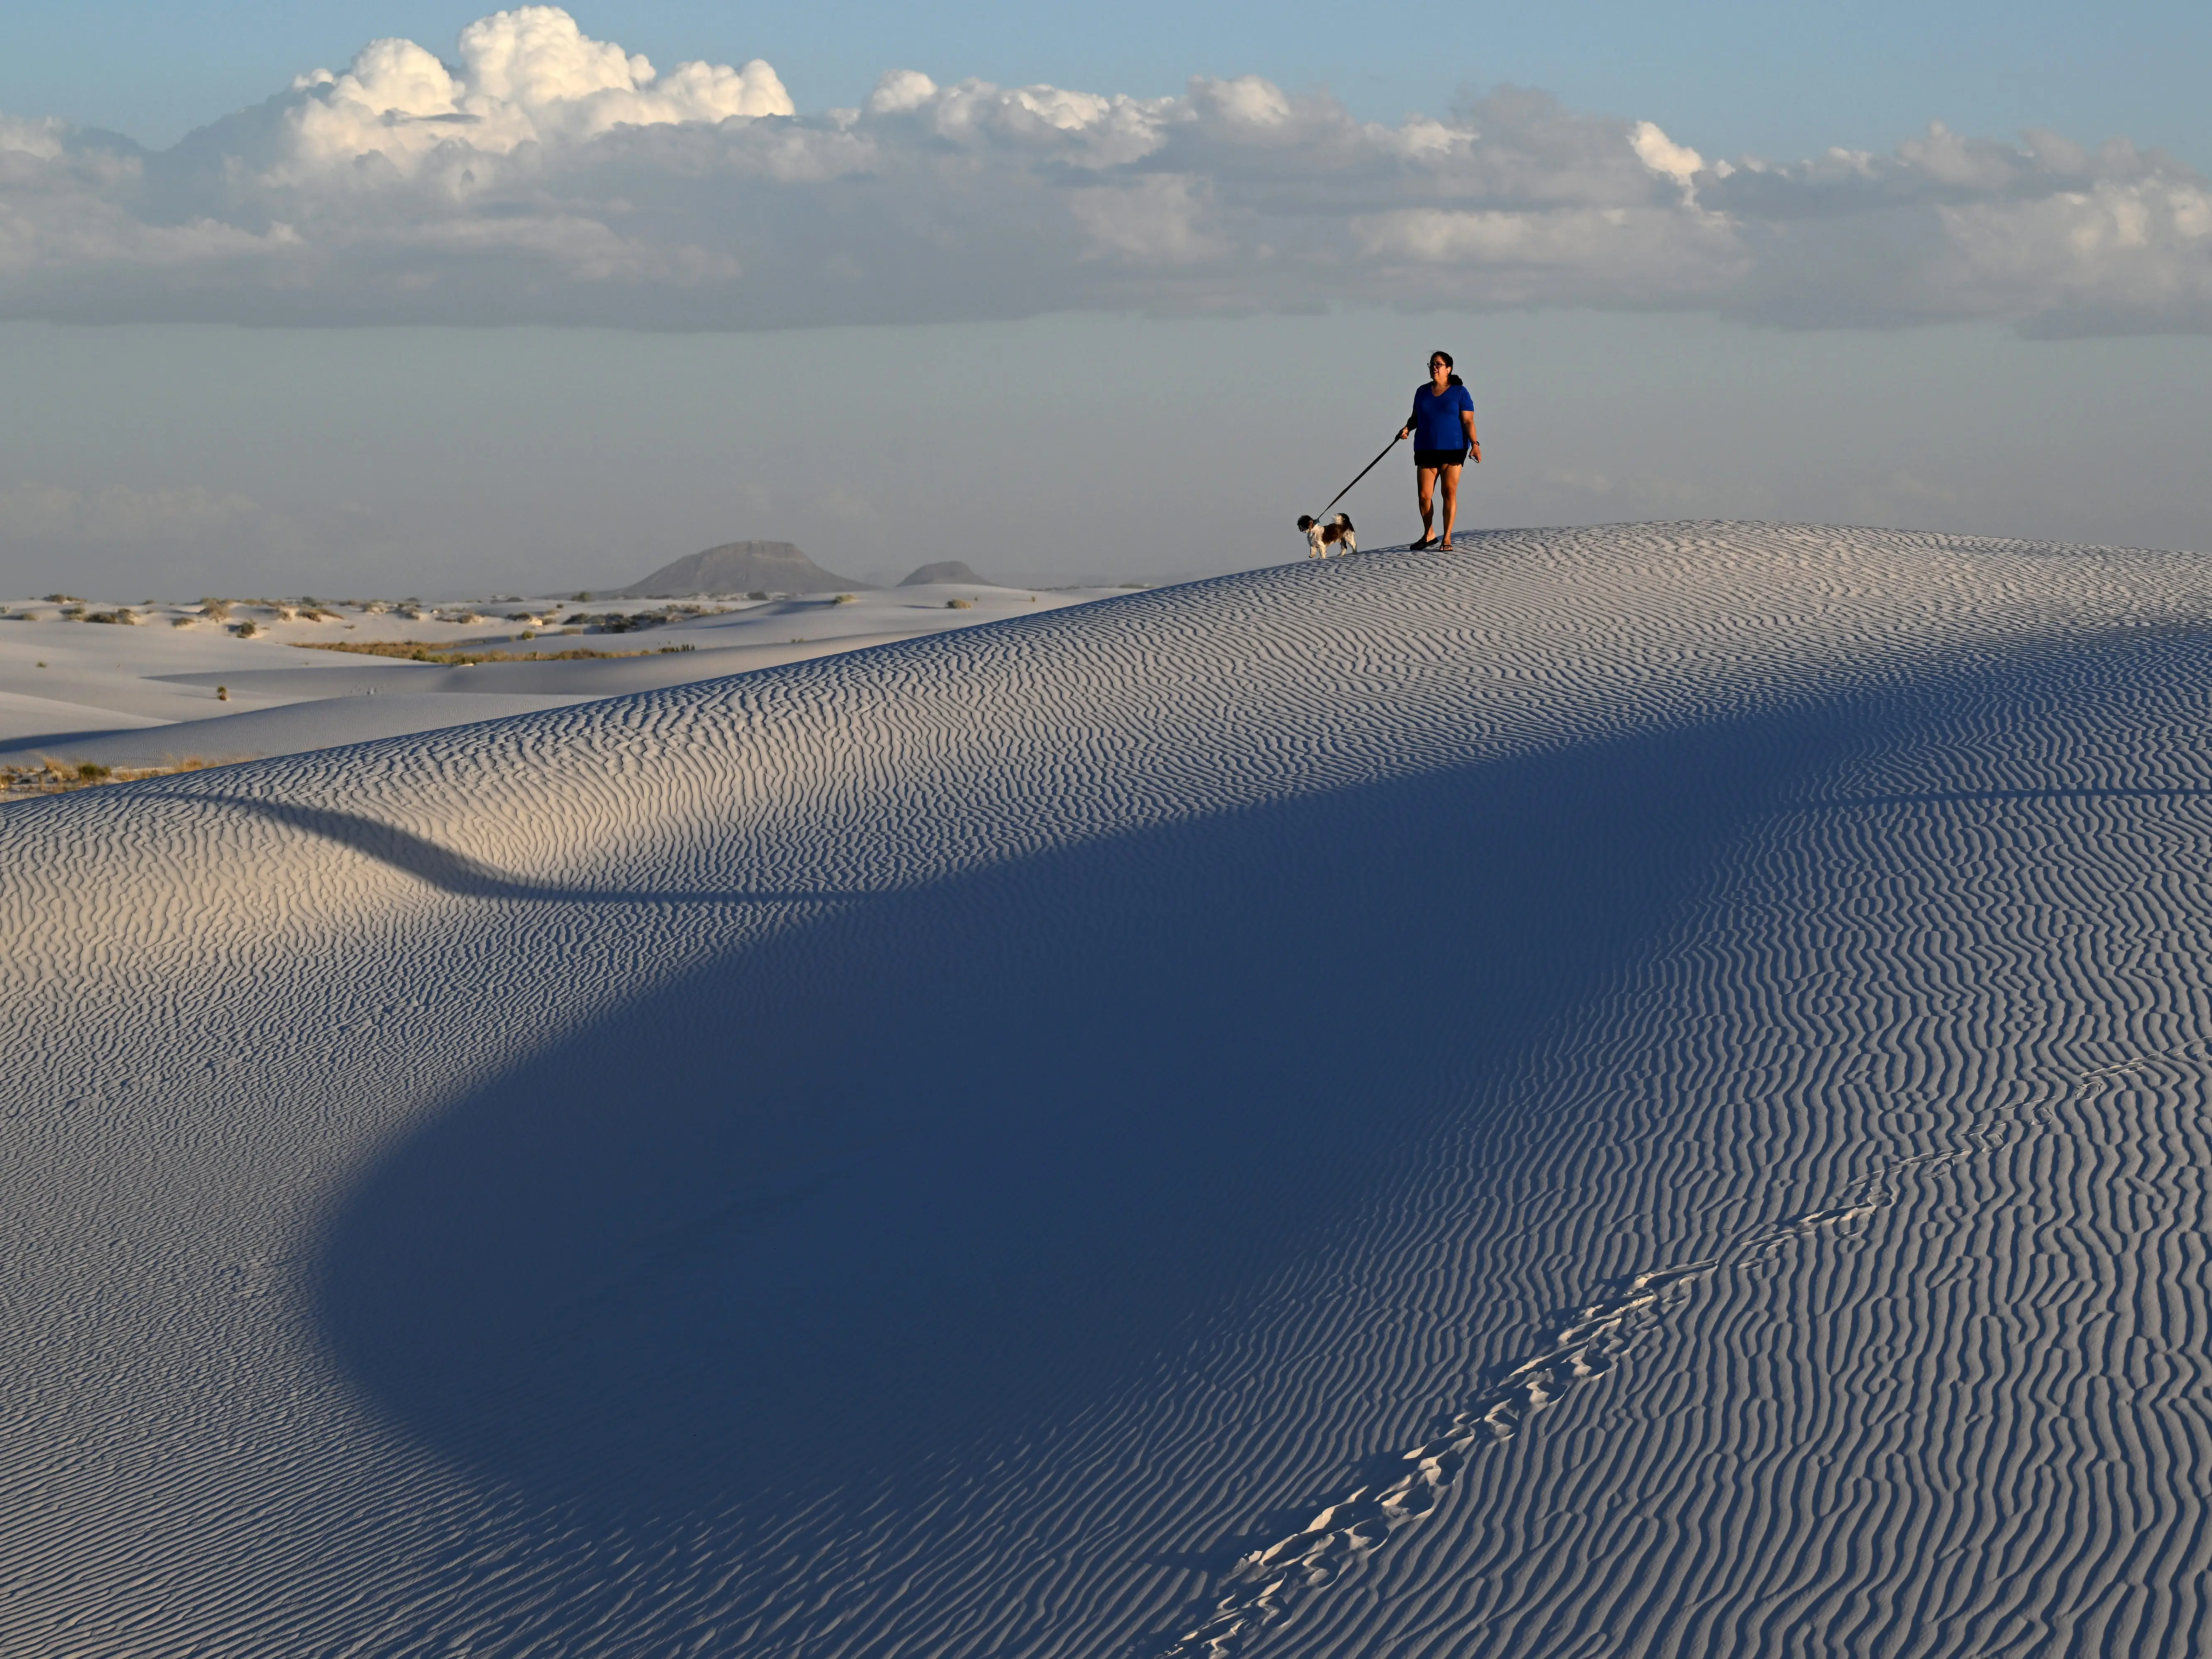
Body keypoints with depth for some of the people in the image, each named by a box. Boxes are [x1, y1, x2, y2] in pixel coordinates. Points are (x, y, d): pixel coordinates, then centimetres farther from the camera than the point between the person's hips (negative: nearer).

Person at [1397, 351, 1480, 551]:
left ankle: (1447, 539, 0)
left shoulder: (1459, 392, 0)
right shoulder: (1423, 392, 12)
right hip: (1426, 450, 3)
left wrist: (1475, 445, -14)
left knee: (1450, 493, -5)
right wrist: (1407, 428, -1)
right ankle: (1428, 536, 14)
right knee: (1424, 495, -2)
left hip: (1453, 450, -3)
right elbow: (1415, 418, 20)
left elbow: (1468, 421, -4)